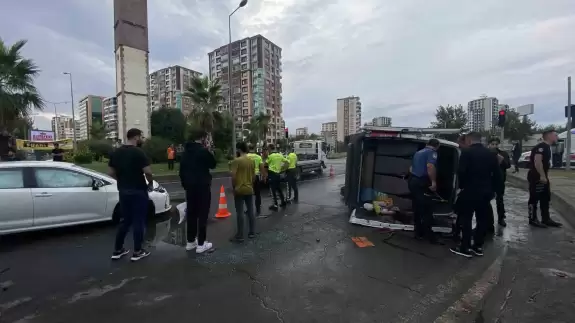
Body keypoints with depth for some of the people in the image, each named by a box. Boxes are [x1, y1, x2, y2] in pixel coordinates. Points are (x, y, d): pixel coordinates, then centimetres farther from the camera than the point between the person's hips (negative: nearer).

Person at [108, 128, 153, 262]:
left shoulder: (116, 152, 7)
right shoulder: (138, 152, -16)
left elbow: (111, 172, 10)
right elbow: (148, 171, -22)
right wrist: (151, 183, -5)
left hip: (123, 191, 7)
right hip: (138, 191, -7)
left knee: (125, 220, 18)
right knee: (138, 221, 4)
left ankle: (117, 250, 25)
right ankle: (137, 252, 13)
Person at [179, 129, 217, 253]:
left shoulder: (186, 151, 11)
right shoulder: (203, 150, -13)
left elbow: (181, 170, 14)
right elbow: (213, 164, -1)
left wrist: (185, 184, 19)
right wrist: (209, 153, 8)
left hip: (190, 186, 7)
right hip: (202, 186, -7)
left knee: (191, 214, 13)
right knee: (202, 214, -1)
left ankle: (190, 242, 21)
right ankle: (201, 244, 2)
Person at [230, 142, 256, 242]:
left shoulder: (236, 160, -12)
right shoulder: (251, 161, 7)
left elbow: (233, 176, -15)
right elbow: (254, 176, 11)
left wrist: (233, 187, -2)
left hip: (239, 190, -6)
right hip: (249, 189, 6)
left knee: (240, 213, 0)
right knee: (250, 211, 12)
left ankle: (240, 235, 6)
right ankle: (252, 232, 20)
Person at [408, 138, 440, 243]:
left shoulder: (418, 152, 22)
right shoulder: (432, 152, -4)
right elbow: (430, 166, -23)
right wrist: (434, 182, -18)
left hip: (412, 180, 9)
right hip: (421, 182, -9)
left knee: (417, 208, 14)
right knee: (427, 208, -2)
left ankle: (418, 232, 21)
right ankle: (428, 234, 3)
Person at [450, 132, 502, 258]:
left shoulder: (466, 152, -11)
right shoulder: (490, 154, 9)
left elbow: (461, 172, -17)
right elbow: (497, 174, 9)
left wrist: (462, 185, -3)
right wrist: (491, 187, 16)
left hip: (471, 190, -6)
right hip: (486, 191, 6)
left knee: (466, 219, 1)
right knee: (482, 219, 13)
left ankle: (465, 248, 4)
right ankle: (478, 246, 20)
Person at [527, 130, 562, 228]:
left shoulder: (547, 147, 17)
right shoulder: (541, 146, -16)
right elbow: (537, 161, -26)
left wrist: (545, 176, 22)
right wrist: (542, 176, -26)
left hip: (543, 177, 11)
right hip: (537, 177, -11)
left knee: (546, 198, 15)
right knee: (534, 198, -3)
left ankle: (546, 219, 24)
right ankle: (533, 219, 5)